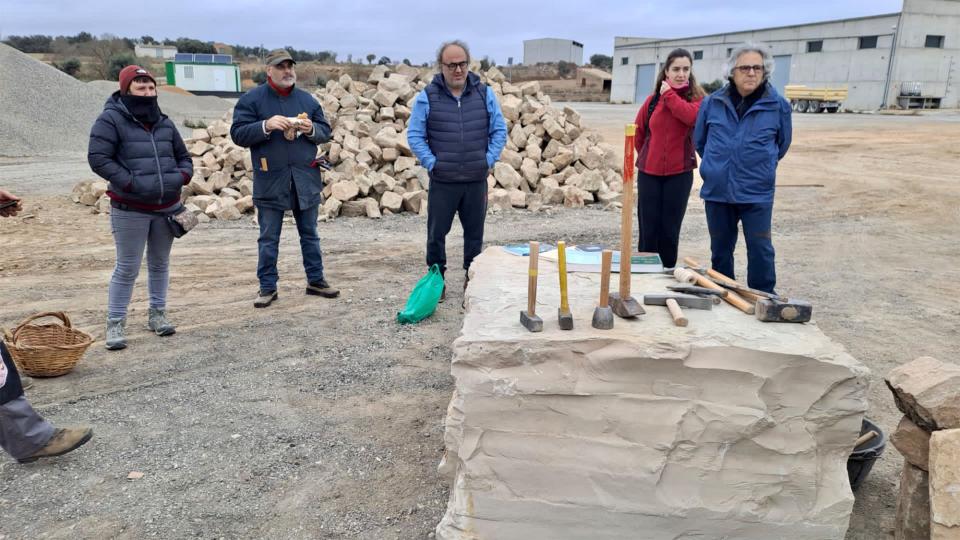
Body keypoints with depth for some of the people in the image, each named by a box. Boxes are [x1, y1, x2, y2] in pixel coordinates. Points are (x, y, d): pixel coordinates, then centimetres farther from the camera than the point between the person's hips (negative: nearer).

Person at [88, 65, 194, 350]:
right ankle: (115, 323, 11)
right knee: (127, 268, -1)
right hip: (130, 210, -5)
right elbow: (98, 158, -12)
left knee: (160, 264, 15)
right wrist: (131, 182, -19)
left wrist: (181, 176, -3)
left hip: (167, 208, 5)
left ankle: (157, 314, 29)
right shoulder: (111, 120, -6)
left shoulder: (164, 123, 11)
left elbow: (184, 156, 19)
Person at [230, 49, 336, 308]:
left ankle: (316, 280, 24)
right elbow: (238, 133, -5)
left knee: (309, 234, 12)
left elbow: (325, 131, 12)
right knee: (268, 238, 4)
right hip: (270, 180, -3)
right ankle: (267, 287, 14)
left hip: (306, 179, 3)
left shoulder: (307, 99, 10)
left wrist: (311, 129, -10)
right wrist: (266, 126, -20)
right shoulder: (251, 99, -1)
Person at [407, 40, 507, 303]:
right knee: (437, 232, 5)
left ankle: (473, 278, 27)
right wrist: (431, 163, -8)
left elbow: (499, 130, 7)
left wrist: (489, 160, -2)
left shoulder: (485, 93, 3)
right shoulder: (427, 97, -3)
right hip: (442, 181, -1)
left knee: (475, 232, 11)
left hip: (477, 180, 2)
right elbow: (415, 135, 0)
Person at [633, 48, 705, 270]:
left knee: (670, 231, 5)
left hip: (679, 173, -1)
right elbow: (638, 132, 15)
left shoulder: (697, 98, 0)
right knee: (648, 230, 3)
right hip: (649, 172, 1)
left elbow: (691, 116, -24)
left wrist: (669, 94, -14)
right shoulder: (653, 99, 4)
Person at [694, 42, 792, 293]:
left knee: (760, 249, -3)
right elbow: (699, 140, 15)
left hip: (757, 193, -2)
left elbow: (782, 143, 13)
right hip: (717, 190, 2)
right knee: (720, 249, 13)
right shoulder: (712, 102, 0)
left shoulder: (778, 105, -3)